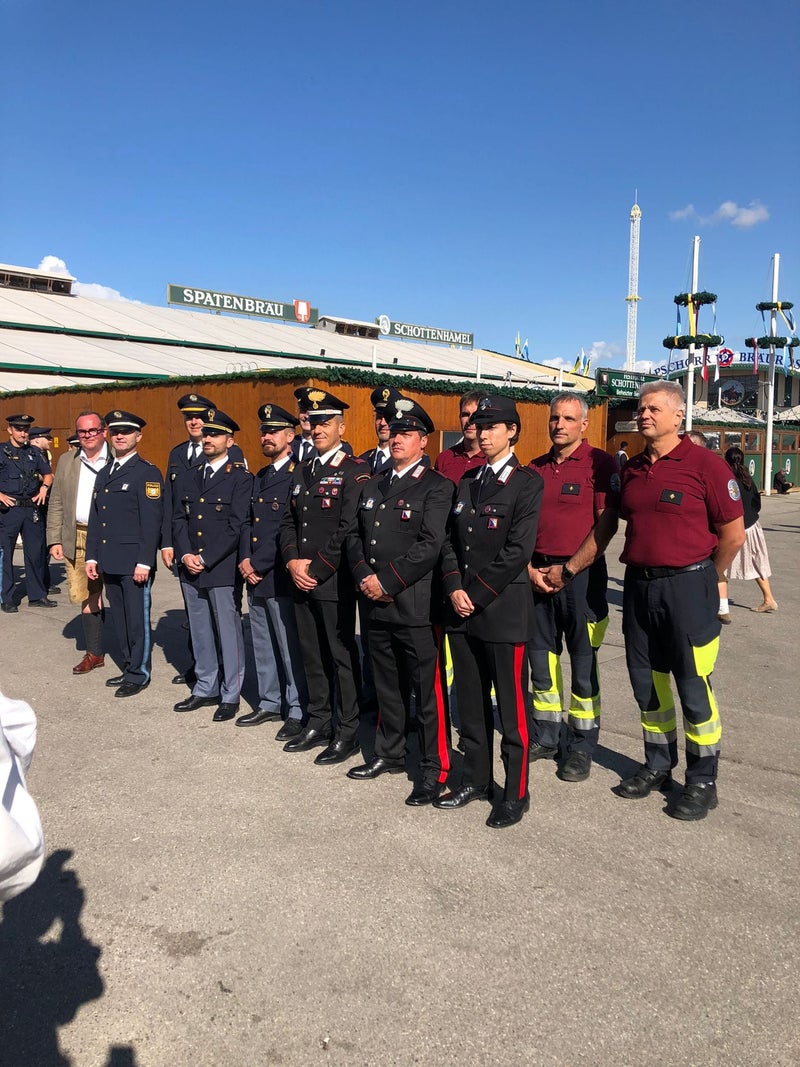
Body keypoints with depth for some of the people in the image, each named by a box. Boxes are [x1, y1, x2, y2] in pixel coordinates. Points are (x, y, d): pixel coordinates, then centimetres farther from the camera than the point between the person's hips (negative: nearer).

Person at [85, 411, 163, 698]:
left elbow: (151, 521, -13)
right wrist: (92, 556, 11)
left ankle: (138, 674, 12)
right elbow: (95, 519, 17)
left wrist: (144, 562, -18)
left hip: (134, 562, -7)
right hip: (109, 563, 7)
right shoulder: (104, 474, 16)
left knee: (137, 619, 1)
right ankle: (129, 666, 26)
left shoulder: (147, 473, -7)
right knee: (119, 618, 14)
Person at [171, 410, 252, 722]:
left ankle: (230, 695, 14)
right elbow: (178, 520, 9)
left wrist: (206, 559, -14)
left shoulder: (241, 478, -5)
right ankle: (205, 689, 28)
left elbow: (236, 526, -12)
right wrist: (185, 555, -7)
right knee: (199, 632, 15)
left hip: (223, 569, -6)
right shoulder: (186, 478, 13)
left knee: (229, 633, 2)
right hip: (190, 568, 6)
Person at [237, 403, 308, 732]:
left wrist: (259, 564, -15)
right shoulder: (260, 477, 16)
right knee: (262, 647, 18)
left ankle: (298, 712, 11)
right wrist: (245, 560, 0)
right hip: (255, 580, 9)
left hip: (280, 579, -9)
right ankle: (269, 703, 31)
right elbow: (248, 522, 15)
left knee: (291, 649, 0)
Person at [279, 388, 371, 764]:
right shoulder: (301, 471, 15)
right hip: (300, 579, 7)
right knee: (312, 654, 15)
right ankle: (318, 725, 28)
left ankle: (348, 732, 14)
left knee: (342, 655, 2)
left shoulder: (355, 471, -9)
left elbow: (349, 528, -16)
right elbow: (288, 521, 14)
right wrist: (292, 561, -2)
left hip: (334, 581, -7)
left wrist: (316, 567, -15)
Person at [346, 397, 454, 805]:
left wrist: (387, 581, -16)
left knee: (427, 693, 2)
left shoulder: (436, 487, -7)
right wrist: (364, 577, -3)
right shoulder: (373, 484, 16)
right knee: (387, 687, 19)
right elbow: (355, 535, 14)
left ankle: (434, 770, 14)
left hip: (415, 607, -7)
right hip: (376, 606, 7)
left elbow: (430, 545, -17)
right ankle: (389, 754, 35)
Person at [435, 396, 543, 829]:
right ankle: (476, 779, 30)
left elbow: (518, 550, -14)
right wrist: (454, 589, -3)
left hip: (504, 609, -6)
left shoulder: (527, 482, -6)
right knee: (470, 702, 15)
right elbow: (450, 540, 11)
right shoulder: (467, 480, 14)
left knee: (511, 705, 4)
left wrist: (476, 594, -13)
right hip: (462, 609, 6)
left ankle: (516, 793, 17)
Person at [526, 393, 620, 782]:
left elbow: (607, 525, -12)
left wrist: (568, 569, -13)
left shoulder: (600, 463, -5)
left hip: (581, 573, -5)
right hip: (538, 574, 5)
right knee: (540, 659, 11)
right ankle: (545, 736, 26)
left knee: (584, 665, 3)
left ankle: (581, 748, 15)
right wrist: (530, 570, -4)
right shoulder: (535, 468, 12)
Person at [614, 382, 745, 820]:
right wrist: (642, 565, 13)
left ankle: (702, 782, 18)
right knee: (647, 682, 14)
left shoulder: (705, 464, -10)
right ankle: (658, 766, 32)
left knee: (693, 687, 2)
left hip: (687, 587, -6)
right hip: (638, 585, 6)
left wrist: (704, 580, 2)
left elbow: (734, 535, -8)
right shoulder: (631, 469, 9)